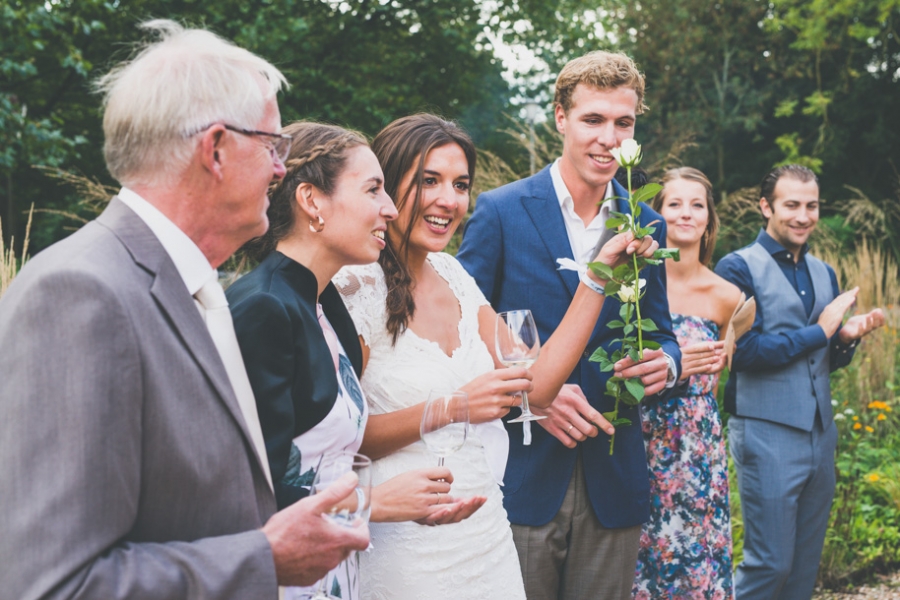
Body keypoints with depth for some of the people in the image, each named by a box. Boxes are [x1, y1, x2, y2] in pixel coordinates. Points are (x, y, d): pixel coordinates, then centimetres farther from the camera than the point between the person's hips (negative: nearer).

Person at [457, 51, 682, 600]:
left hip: (614, 487, 4)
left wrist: (665, 363, -9)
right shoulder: (500, 211, -4)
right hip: (521, 479, -3)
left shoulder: (648, 226, 8)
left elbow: (660, 332, 15)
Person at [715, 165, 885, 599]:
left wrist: (848, 336, -4)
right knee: (769, 563, -4)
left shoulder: (823, 273, 14)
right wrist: (819, 331, -12)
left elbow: (829, 360, 18)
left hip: (820, 432, 7)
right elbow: (745, 351, -17)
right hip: (767, 433, -7)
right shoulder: (740, 267, -7)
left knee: (806, 564, 12)